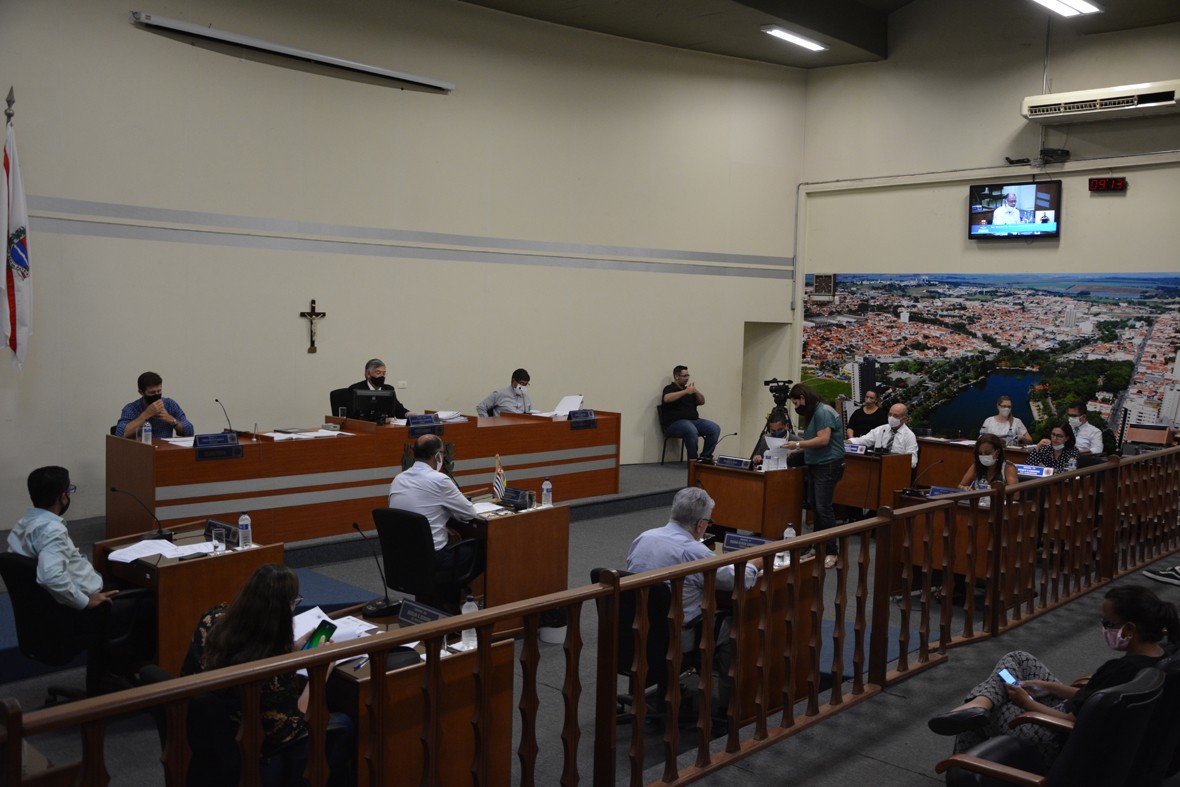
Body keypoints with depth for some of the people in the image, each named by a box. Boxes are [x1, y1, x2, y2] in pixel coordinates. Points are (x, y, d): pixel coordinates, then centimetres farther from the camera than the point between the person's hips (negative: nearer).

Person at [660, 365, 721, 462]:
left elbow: (701, 402, 17)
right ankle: (692, 460, -24)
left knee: (715, 429, -13)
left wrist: (696, 392, -3)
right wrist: (685, 391, -23)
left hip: (693, 420, 7)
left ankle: (705, 456, -5)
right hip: (675, 422, -7)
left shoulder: (689, 389, 24)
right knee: (691, 430, -38)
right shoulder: (669, 388, 3)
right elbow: (667, 398, -20)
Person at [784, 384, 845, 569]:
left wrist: (798, 444, -14)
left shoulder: (823, 412, -13)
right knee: (815, 507, 10)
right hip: (815, 465, 10)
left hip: (828, 466, -10)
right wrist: (797, 449, 10)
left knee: (823, 508, -12)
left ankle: (832, 552, -9)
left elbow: (823, 440, -22)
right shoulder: (813, 414, 17)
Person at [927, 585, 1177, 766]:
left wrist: (1026, 702, -12)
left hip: (1061, 747, -9)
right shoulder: (1159, 656, -4)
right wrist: (1048, 687, 5)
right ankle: (979, 705, -1)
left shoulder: (1124, 669, -32)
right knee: (1018, 659, 8)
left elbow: (1072, 723, -27)